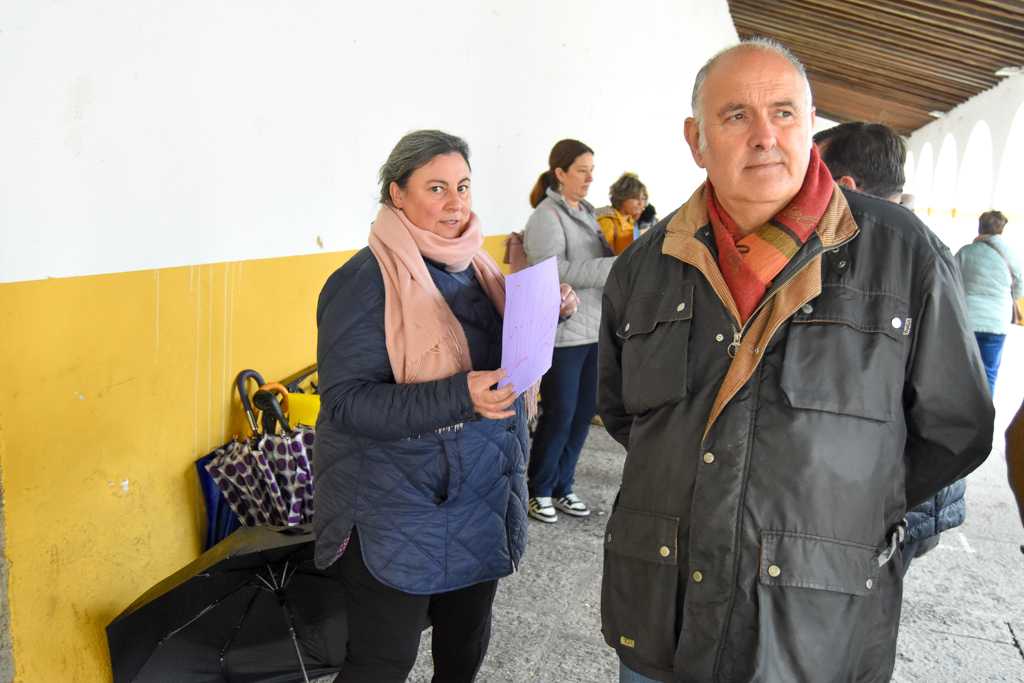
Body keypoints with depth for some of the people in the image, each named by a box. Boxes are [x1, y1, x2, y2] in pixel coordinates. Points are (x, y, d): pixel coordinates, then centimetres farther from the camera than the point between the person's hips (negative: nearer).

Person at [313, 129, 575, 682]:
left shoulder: (473, 264, 5)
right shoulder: (366, 280, -16)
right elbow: (346, 401, -21)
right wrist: (459, 397, -32)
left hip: (481, 503, 7)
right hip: (395, 511, -7)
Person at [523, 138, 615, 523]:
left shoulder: (585, 213, 15)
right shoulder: (546, 216, -11)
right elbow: (553, 270, -22)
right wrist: (617, 268, -22)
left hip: (593, 331, 8)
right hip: (561, 332, -8)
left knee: (583, 413, 12)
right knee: (559, 415, 0)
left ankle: (562, 487, 27)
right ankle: (539, 491, 18)